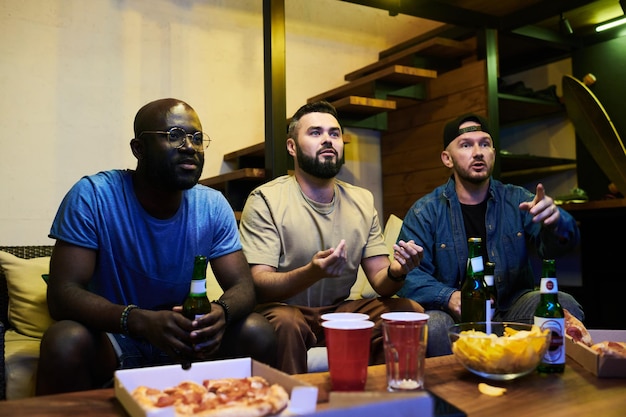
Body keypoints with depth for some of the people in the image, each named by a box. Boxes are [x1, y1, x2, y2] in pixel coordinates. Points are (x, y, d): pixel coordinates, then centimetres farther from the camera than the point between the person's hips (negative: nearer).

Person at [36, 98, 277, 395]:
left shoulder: (213, 207, -7)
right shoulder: (92, 196, -17)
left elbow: (242, 286, -8)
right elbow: (61, 294, -22)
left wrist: (222, 312, -34)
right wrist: (141, 321, -40)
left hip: (183, 335, 3)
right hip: (113, 335, -2)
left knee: (257, 332, -20)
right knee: (66, 340, -33)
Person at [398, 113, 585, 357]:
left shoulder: (516, 200, 7)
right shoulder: (425, 212, -2)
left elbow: (554, 247, -6)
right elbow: (410, 276, -10)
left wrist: (555, 222, -30)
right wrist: (449, 297, -29)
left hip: (512, 307, 3)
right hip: (456, 317, -3)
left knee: (565, 304, -25)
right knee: (432, 325, -35)